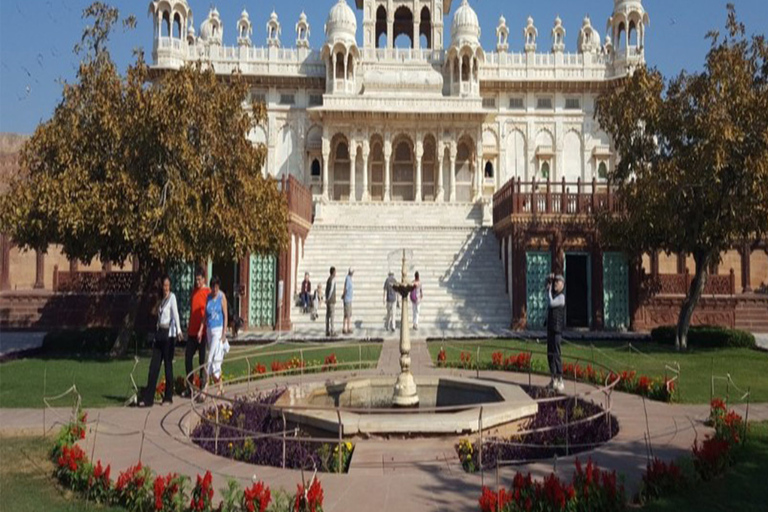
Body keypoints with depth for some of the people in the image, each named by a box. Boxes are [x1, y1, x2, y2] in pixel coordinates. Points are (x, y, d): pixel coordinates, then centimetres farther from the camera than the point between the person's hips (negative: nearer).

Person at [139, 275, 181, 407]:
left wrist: (178, 330, -28)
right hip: (159, 333, 7)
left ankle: (168, 397, 9)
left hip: (168, 333, -7)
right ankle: (148, 398, 5)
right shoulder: (161, 299, 17)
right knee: (154, 366, 3)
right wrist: (156, 334, 14)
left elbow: (175, 314, -16)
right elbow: (159, 316, 18)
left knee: (168, 364, 0)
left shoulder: (172, 297, -3)